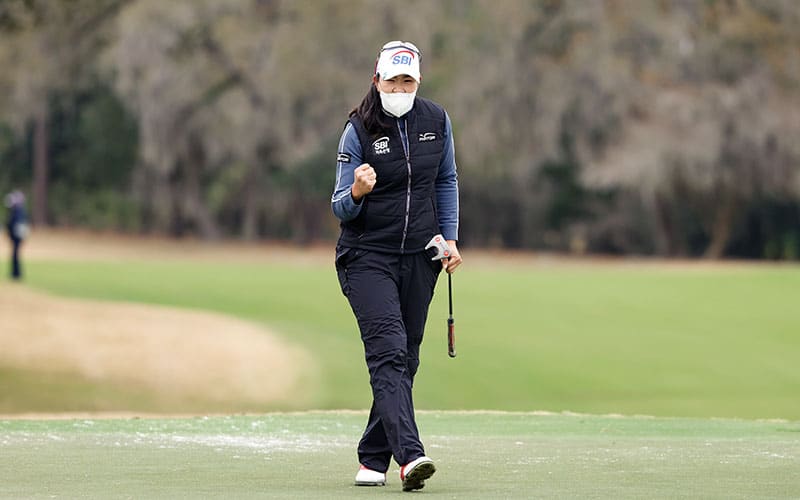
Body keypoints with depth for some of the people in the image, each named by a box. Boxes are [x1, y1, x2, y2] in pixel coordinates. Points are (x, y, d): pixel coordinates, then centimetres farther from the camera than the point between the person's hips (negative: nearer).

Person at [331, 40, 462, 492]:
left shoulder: (436, 121, 2)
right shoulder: (359, 130, -9)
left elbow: (447, 180, 16)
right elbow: (341, 208, -10)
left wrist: (450, 237, 8)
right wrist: (357, 191, -32)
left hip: (420, 256, 4)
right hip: (368, 256, -4)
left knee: (406, 358, 6)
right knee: (389, 351, -18)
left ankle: (374, 457, 18)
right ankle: (409, 457, -31)